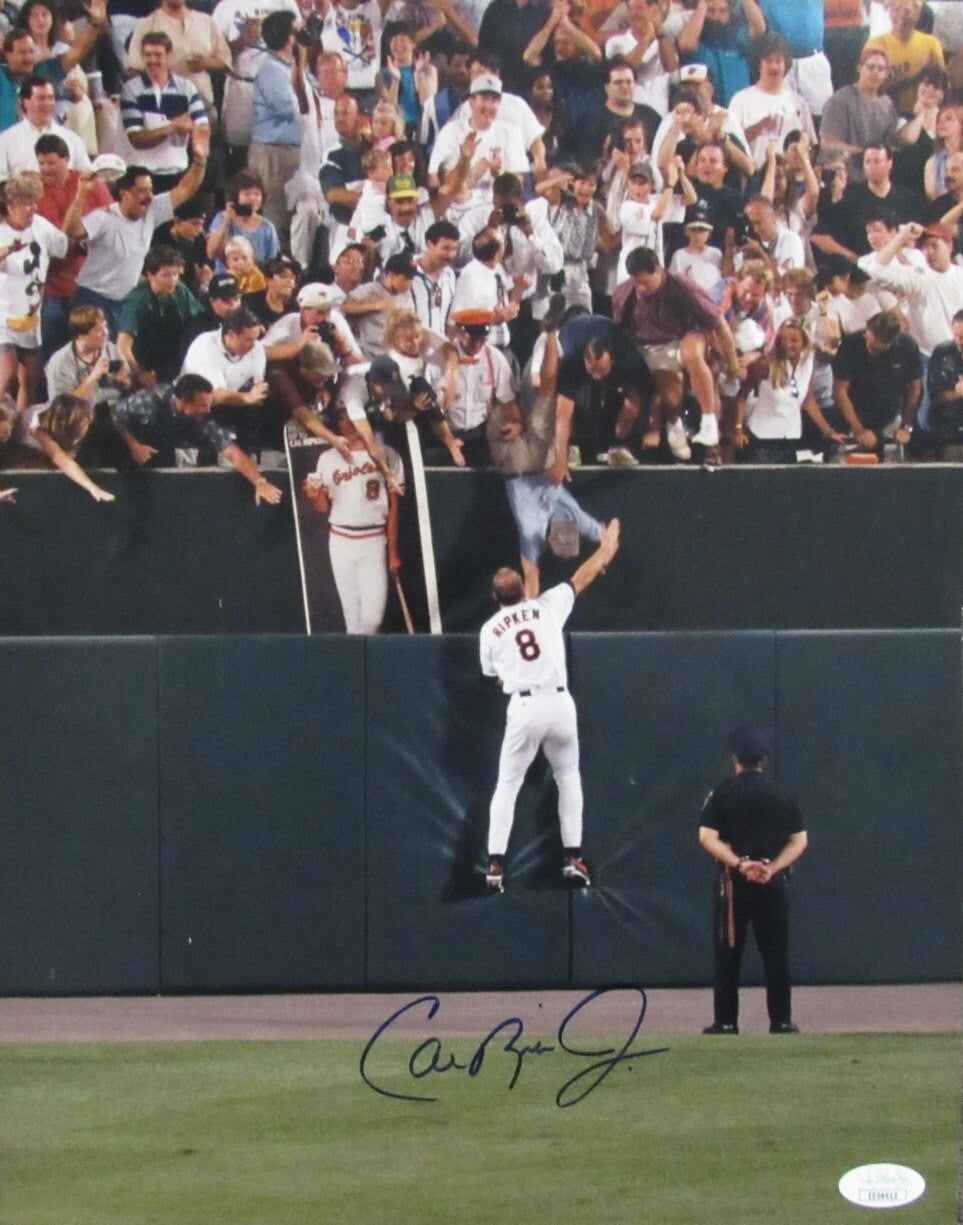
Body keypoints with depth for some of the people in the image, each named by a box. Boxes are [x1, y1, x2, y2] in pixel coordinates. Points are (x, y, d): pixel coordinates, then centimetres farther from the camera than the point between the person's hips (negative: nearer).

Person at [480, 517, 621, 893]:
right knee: (568, 778, 20)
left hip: (523, 707, -1)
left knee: (507, 785, 8)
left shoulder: (490, 631, 6)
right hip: (560, 703, 1)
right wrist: (605, 549, 33)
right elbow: (581, 578, 18)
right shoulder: (547, 607, 6)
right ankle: (573, 859, 15)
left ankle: (495, 865, -2)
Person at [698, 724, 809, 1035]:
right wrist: (773, 867, -8)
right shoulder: (782, 794, 4)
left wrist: (739, 864, -14)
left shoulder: (721, 794, -1)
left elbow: (707, 837, -10)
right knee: (775, 951, 6)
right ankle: (781, 1021, 4)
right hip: (773, 882, 2)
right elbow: (800, 840, 1)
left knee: (728, 951, 3)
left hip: (733, 881, -2)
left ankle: (725, 1021, 1)